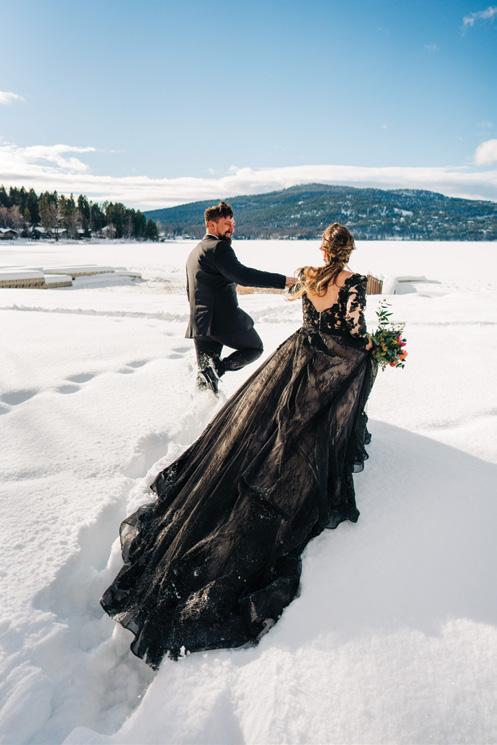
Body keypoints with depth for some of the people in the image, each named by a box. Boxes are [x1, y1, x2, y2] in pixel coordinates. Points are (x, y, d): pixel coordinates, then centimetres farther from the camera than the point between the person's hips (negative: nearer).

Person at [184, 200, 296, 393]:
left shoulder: (194, 251, 20)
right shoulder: (218, 247, -11)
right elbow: (242, 275, -25)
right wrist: (282, 280, -26)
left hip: (200, 323, 8)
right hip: (224, 319, -8)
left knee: (205, 373, 12)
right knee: (255, 348, 12)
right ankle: (219, 367, -10)